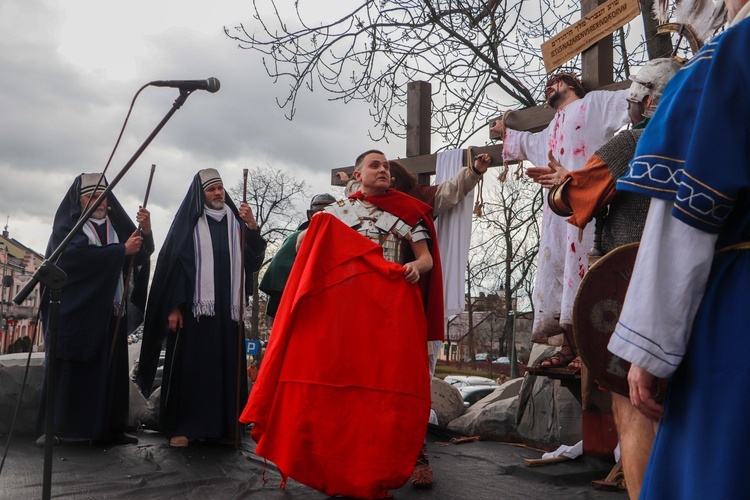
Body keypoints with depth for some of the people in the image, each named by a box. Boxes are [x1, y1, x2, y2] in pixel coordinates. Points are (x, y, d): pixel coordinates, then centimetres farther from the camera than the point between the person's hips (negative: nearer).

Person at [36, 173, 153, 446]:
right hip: (75, 309, -4)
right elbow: (78, 254, -16)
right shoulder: (67, 226, 2)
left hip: (111, 311, 4)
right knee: (67, 369, -2)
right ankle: (52, 427, 3)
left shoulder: (116, 225, 14)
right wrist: (121, 250, -16)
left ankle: (110, 427, 4)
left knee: (111, 369, 1)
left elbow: (142, 253, 4)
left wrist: (145, 231, -16)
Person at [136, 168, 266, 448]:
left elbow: (254, 259, 5)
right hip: (194, 306, -3)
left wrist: (252, 227, -10)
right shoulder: (188, 222, 2)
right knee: (190, 366, 0)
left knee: (225, 367, 5)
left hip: (227, 308, 3)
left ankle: (223, 426, 14)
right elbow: (173, 262, -4)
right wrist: (174, 306, -10)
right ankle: (181, 427, 9)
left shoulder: (235, 220, 11)